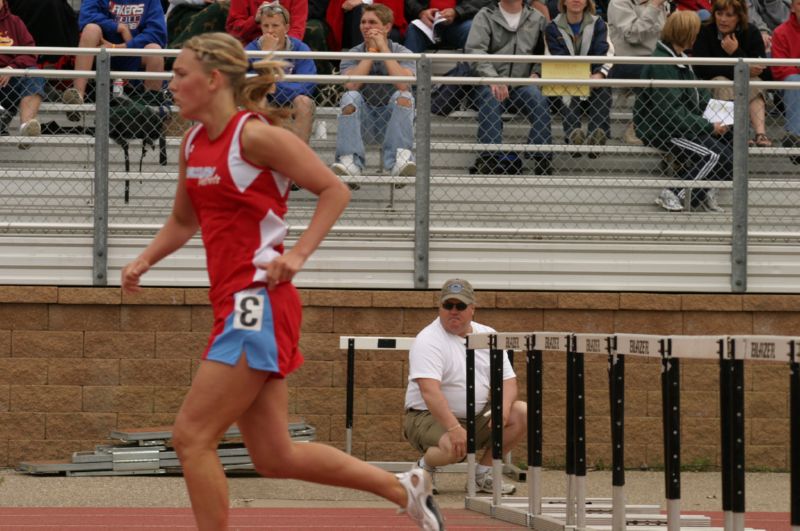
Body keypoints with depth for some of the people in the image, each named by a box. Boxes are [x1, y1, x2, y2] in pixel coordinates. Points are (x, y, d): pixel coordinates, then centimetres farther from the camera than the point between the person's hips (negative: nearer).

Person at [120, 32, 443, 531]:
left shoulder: (255, 135, -11)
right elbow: (183, 221, 27)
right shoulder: (193, 143, 13)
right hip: (235, 303, 9)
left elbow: (335, 190, -8)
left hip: (257, 303, -9)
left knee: (192, 436, -9)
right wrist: (144, 260, 10)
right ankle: (404, 488, 23)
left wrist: (298, 253, -18)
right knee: (276, 457, 10)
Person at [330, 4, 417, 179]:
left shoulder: (402, 53, 1)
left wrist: (383, 47, -14)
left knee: (403, 96, -29)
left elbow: (403, 84, -22)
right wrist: (371, 50, -11)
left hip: (392, 119, -1)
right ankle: (350, 161, -38)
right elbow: (351, 85, -17)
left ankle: (400, 158, -40)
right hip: (363, 122, 1)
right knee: (350, 97, -27)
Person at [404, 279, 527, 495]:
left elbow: (507, 379, 5)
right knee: (454, 447, -37)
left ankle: (483, 474, 0)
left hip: (477, 416, 7)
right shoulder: (428, 341, -14)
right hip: (429, 417, -7)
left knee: (522, 413, -12)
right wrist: (454, 429, -37)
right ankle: (424, 467, 0)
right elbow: (430, 391, -26)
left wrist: (504, 408, -18)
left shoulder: (487, 335, 7)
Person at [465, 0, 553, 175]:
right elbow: (475, 51, -6)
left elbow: (543, 52, 21)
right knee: (490, 99, -34)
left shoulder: (536, 19, 16)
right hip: (490, 83, -2)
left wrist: (536, 72, -2)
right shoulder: (485, 16, 7)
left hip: (522, 84, 2)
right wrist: (493, 79, -21)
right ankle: (490, 158, -37)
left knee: (539, 100, -29)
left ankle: (542, 158, -26)